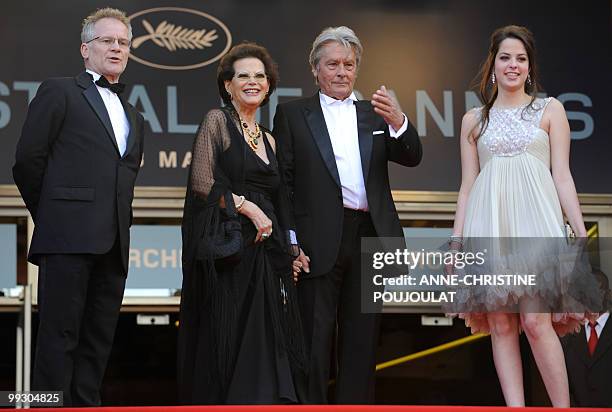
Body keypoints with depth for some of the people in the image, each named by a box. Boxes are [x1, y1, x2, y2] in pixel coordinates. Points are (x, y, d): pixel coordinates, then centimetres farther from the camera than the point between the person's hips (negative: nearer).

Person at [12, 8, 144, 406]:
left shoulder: (134, 117, 23)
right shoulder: (59, 92, 3)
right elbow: (28, 160, -1)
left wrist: (119, 222, 13)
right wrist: (50, 217, 5)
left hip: (112, 245, 7)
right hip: (69, 238, -6)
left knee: (99, 341, 6)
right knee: (59, 336, -7)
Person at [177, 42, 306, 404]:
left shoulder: (269, 140, 19)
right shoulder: (217, 121, 1)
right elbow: (202, 183, -8)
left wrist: (289, 249, 10)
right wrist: (246, 206, -12)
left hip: (266, 251, 6)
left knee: (265, 343, 1)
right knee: (225, 342, -6)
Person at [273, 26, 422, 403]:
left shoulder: (375, 115, 15)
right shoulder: (293, 114, 6)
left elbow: (412, 158, 1)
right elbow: (282, 182, 0)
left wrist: (398, 121, -19)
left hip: (369, 238, 4)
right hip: (319, 241, -3)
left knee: (361, 339, 9)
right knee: (314, 338, -1)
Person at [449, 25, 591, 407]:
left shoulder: (550, 110, 9)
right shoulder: (474, 120, 14)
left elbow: (562, 176, 5)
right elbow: (467, 185, 14)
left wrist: (582, 232, -2)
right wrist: (456, 240, 7)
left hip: (534, 219, -3)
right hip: (489, 223, 3)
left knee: (536, 322, -13)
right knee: (500, 325, -1)